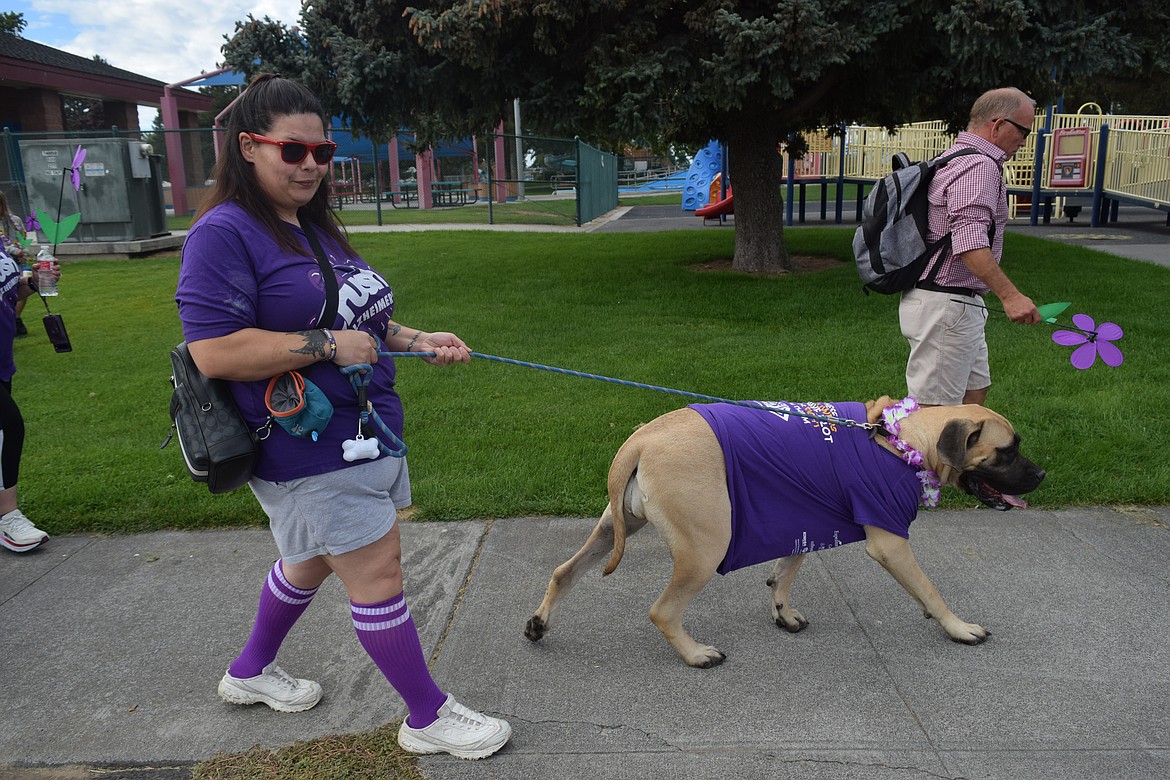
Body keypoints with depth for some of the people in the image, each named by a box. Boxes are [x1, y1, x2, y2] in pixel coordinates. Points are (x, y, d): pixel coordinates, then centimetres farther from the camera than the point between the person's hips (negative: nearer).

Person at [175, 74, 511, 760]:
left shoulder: (316, 228, 13)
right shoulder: (224, 235, -15)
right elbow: (215, 352, -24)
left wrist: (417, 341, 6)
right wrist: (328, 345, -23)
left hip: (363, 432, 10)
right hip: (309, 451, -10)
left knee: (313, 561, 24)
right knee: (378, 573, -1)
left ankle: (251, 672, 48)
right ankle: (429, 717, 16)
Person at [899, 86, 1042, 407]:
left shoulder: (954, 157, 19)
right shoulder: (979, 165, -15)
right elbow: (970, 241, -29)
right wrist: (1009, 295, -33)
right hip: (947, 305, -11)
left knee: (975, 389, 19)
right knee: (935, 407, -8)